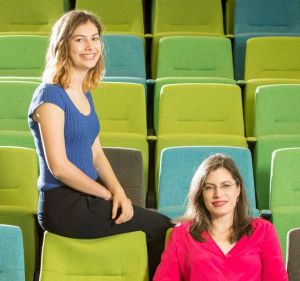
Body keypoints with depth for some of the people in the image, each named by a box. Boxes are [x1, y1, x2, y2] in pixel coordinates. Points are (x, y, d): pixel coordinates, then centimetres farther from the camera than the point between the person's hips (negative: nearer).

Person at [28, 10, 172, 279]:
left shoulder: (84, 93, 12)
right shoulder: (50, 96, -15)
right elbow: (59, 166, -19)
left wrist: (118, 191, -4)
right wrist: (109, 195, -10)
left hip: (86, 197, 8)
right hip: (63, 206, -8)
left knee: (161, 225, 2)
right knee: (160, 228, -5)